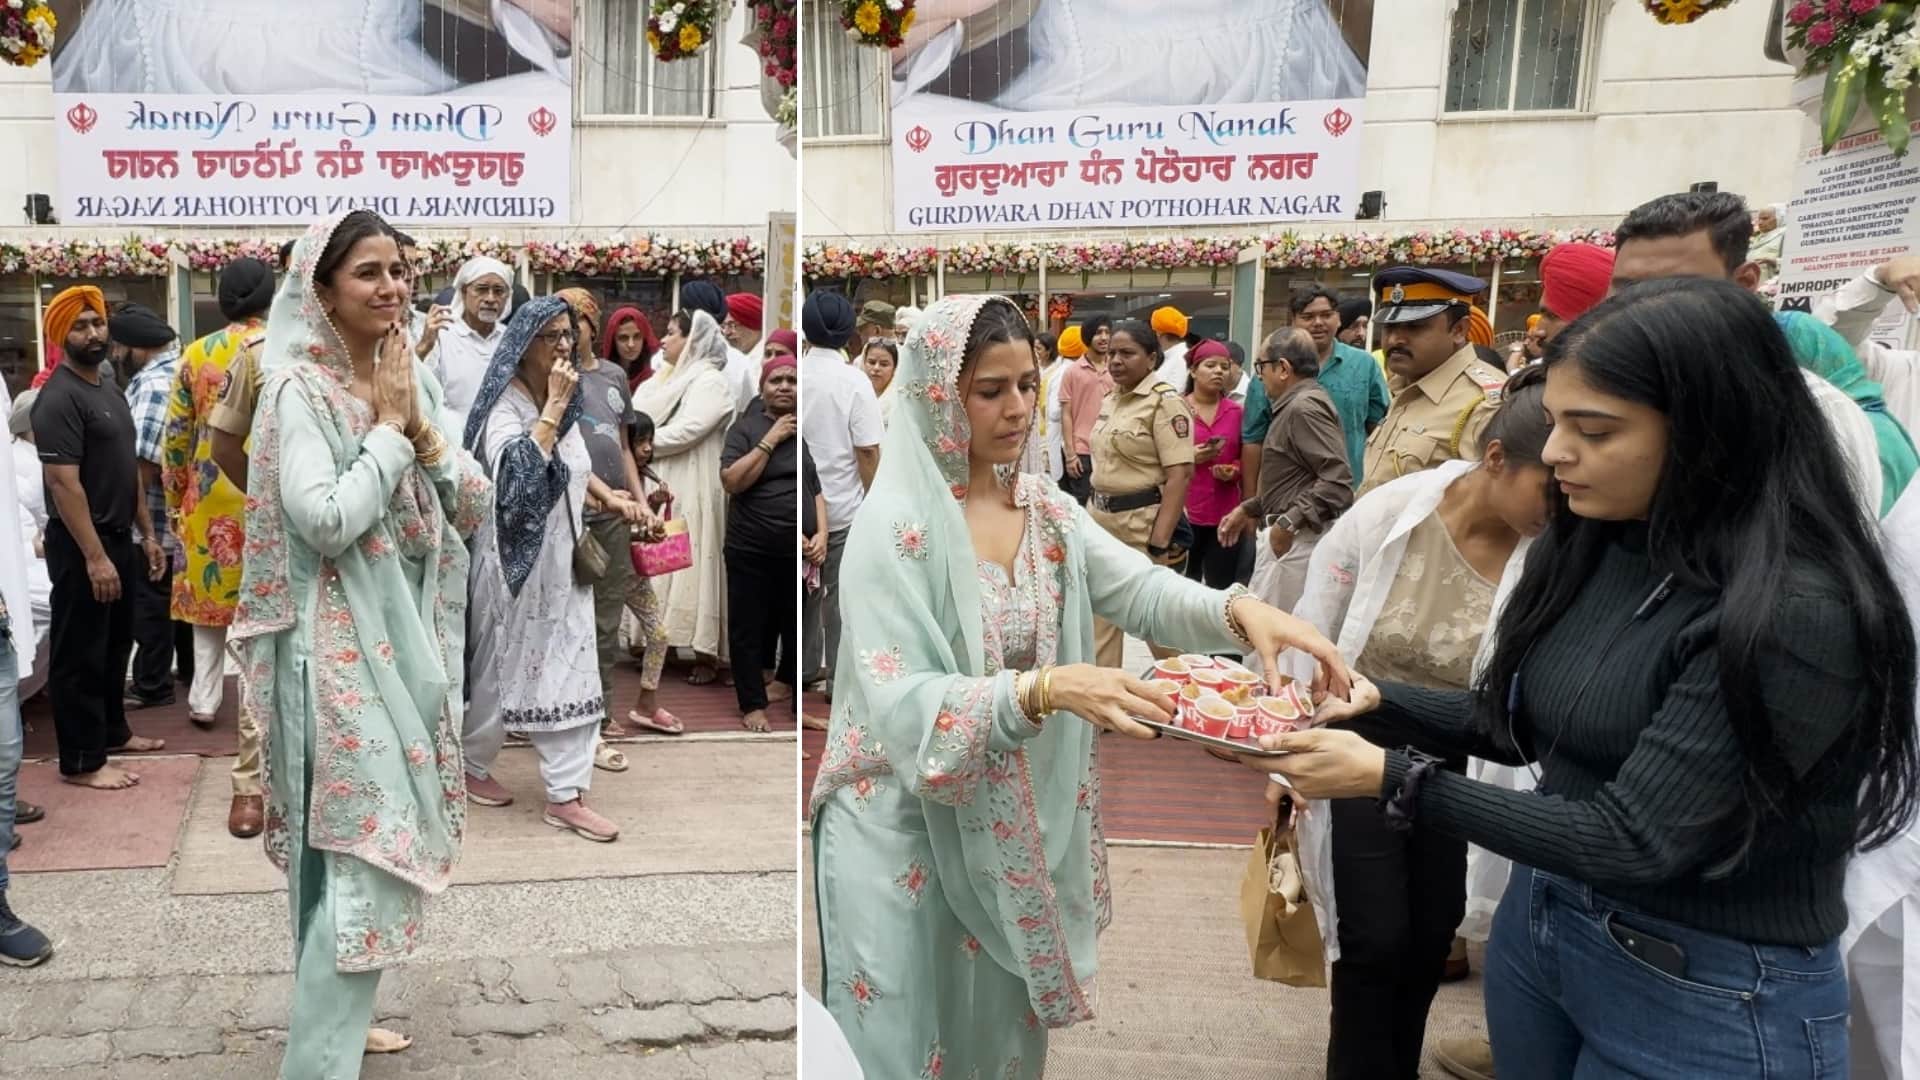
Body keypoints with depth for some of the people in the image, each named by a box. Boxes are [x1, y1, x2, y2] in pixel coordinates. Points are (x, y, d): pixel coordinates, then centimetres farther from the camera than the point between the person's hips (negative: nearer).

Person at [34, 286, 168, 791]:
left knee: (115, 645, 19)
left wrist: (146, 534, 15)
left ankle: (113, 730, 34)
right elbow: (65, 484, -22)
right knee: (80, 654, 0)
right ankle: (81, 761, 8)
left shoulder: (111, 390, 12)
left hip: (119, 537, 9)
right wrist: (94, 557, -24)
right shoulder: (59, 398, -16)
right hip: (81, 545, -9)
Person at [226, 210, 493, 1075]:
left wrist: (419, 429, -9)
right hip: (339, 650, -7)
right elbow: (325, 519, -25)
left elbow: (473, 508, 5)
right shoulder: (298, 389, -12)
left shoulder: (410, 379, 9)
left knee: (361, 843, 17)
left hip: (405, 640, 8)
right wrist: (388, 427, -15)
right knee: (359, 849, -7)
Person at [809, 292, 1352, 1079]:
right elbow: (897, 705, -25)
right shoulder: (897, 525, -18)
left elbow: (1140, 589, -9)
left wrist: (1240, 610, -29)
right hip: (906, 829, -6)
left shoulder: (1048, 511, 2)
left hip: (1013, 827, 6)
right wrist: (1045, 689, -39)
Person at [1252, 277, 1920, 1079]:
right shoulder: (1586, 548, -3)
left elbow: (1633, 840, -26)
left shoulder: (1794, 613, -25)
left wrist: (1393, 779, -27)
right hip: (1539, 921, 7)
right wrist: (1376, 705, -7)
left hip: (1707, 999, -7)